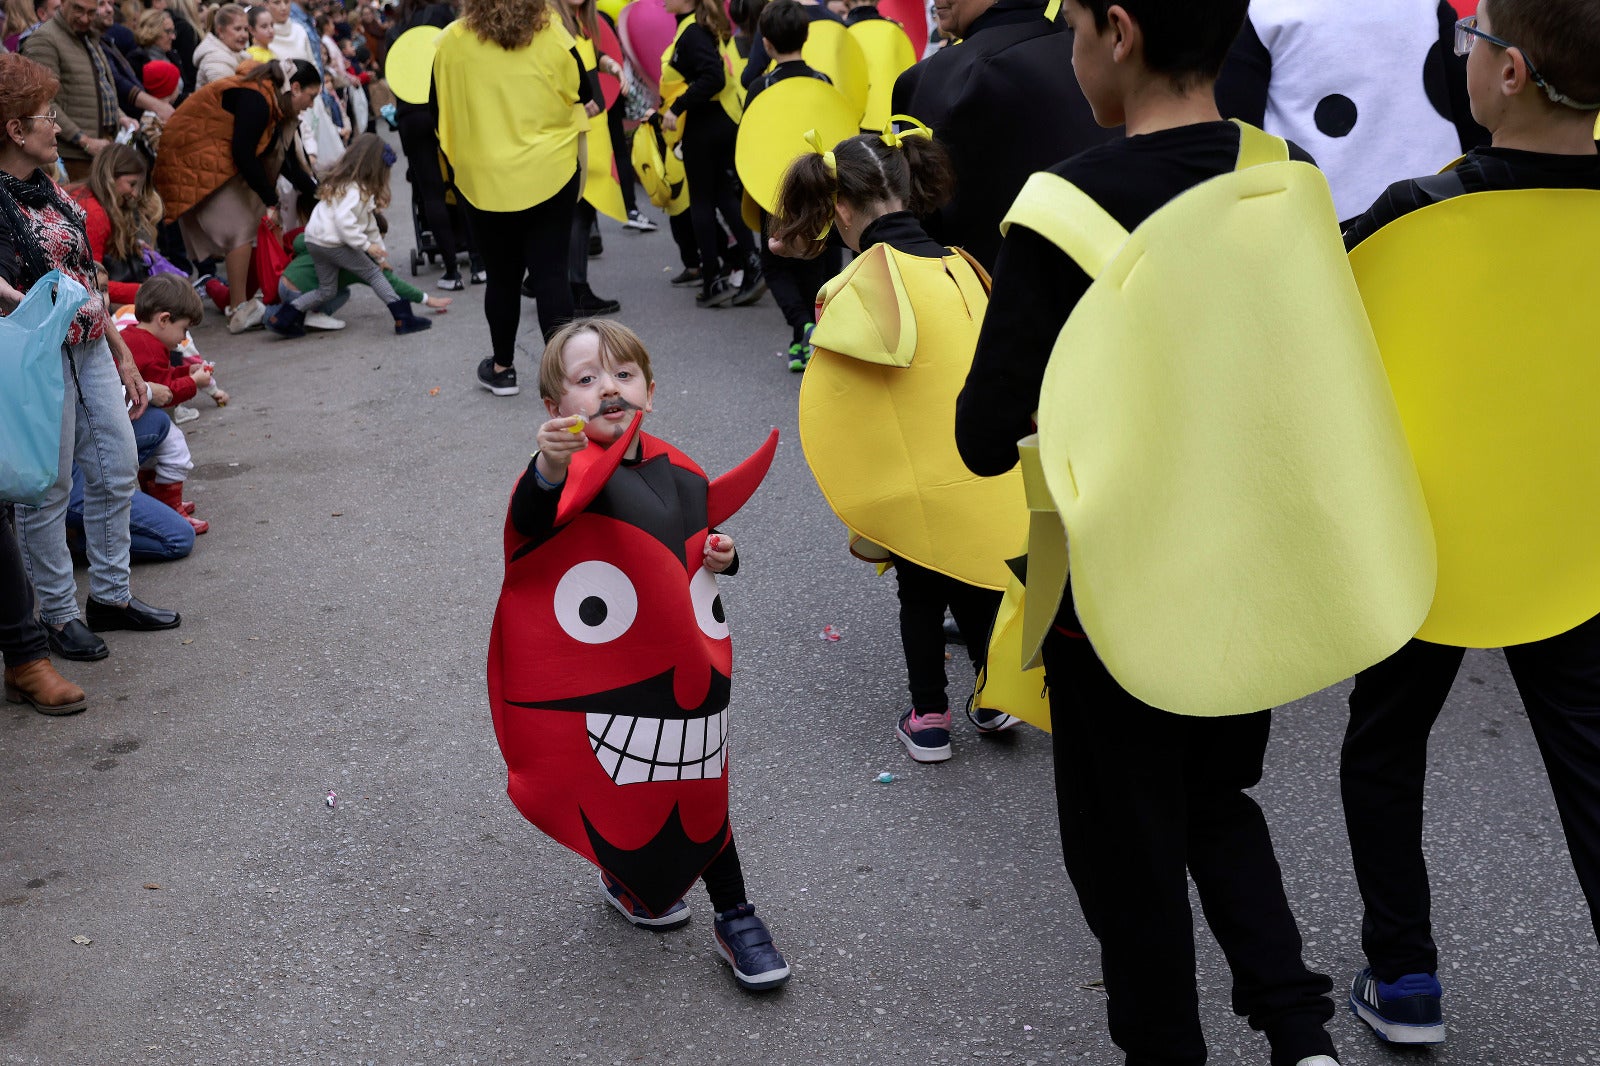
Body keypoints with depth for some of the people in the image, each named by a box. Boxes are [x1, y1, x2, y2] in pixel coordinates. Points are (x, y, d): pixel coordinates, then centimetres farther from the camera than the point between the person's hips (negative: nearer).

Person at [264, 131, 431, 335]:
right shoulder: (353, 190, -16)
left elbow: (369, 223, 19)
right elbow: (344, 222, -28)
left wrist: (380, 256, 21)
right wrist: (367, 244, -20)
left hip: (315, 241, 10)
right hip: (333, 242, -9)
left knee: (327, 290, 17)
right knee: (373, 273, 0)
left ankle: (282, 318, 10)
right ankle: (403, 318, -3)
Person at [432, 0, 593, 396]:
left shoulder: (452, 41, -6)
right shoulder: (553, 37, -6)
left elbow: (438, 110, 5)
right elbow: (587, 103, 4)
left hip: (484, 180, 1)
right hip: (550, 175, 0)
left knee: (502, 277, 14)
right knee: (551, 274, 3)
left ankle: (502, 368, 26)